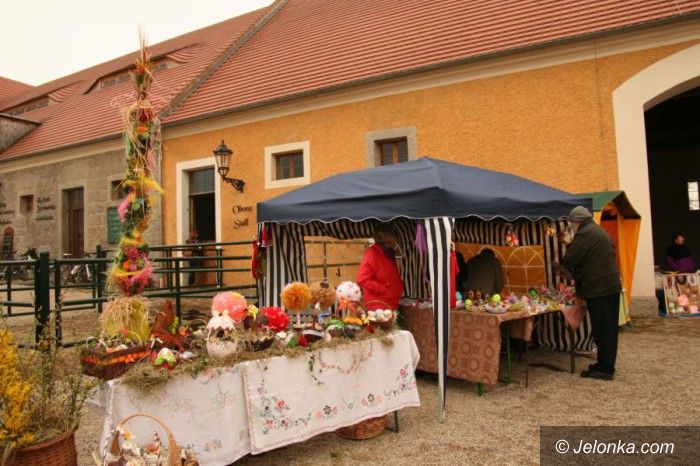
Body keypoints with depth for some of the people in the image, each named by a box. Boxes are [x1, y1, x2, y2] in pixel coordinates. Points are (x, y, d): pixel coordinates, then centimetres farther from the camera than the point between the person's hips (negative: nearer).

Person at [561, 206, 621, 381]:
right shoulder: (601, 232, 19)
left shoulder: (584, 233, -12)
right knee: (609, 328, 14)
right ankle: (606, 365, 24)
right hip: (612, 285, 10)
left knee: (601, 329, -3)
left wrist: (561, 264, 8)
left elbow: (570, 259, -15)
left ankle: (605, 369, 3)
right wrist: (576, 271, 23)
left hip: (598, 288, -10)